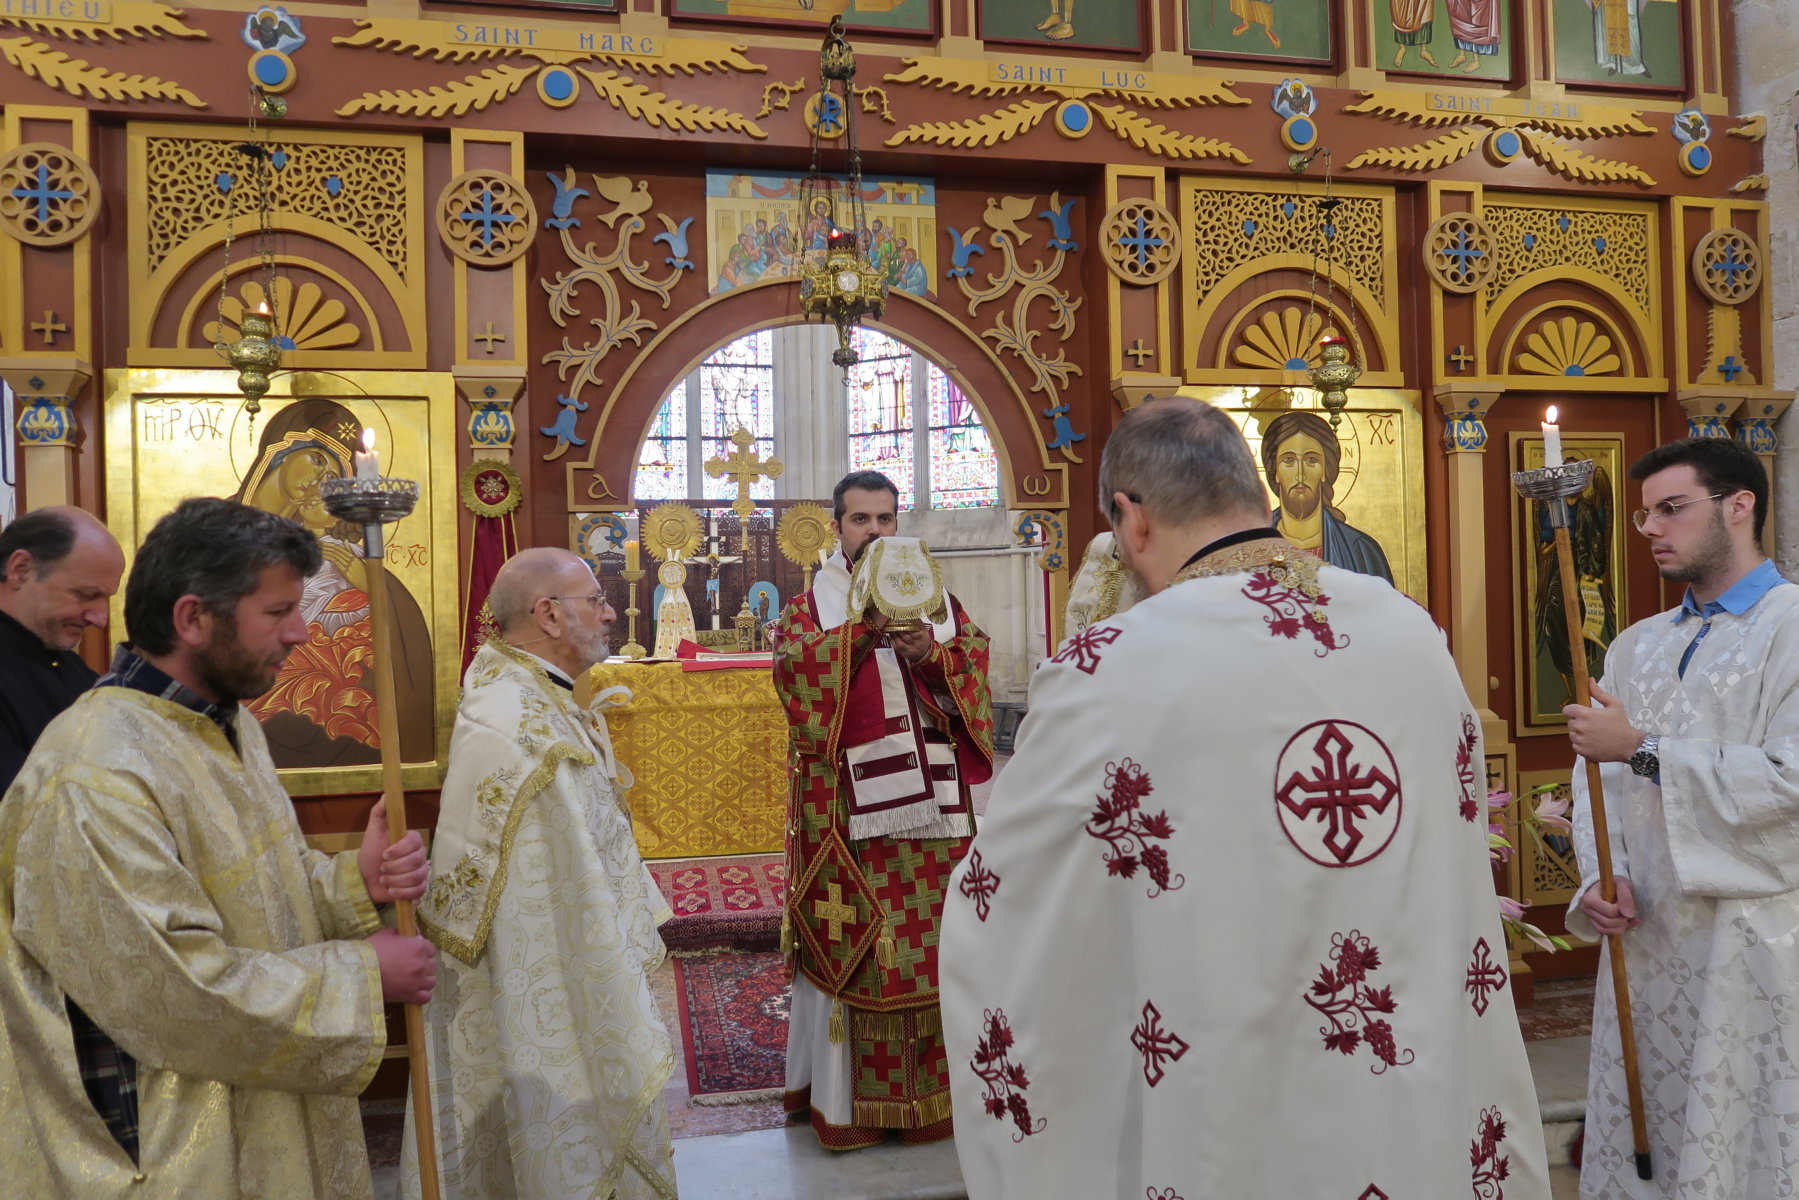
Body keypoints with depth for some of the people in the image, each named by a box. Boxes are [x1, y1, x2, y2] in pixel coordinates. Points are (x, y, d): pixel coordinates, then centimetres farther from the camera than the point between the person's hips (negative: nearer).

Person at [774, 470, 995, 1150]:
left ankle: (937, 1082, 19)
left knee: (937, 937, 5)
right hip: (849, 806, -2)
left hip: (935, 798, 2)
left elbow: (975, 663, 1)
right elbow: (793, 667, -13)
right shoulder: (811, 607, 7)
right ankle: (852, 1095, 12)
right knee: (853, 946, -1)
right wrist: (865, 628, -24)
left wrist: (930, 653, -19)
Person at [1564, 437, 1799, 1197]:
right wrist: (1602, 879, -4)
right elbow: (1597, 779, 12)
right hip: (1643, 936, 6)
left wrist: (1644, 750, -15)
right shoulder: (1636, 646, 13)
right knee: (1635, 1137, 11)